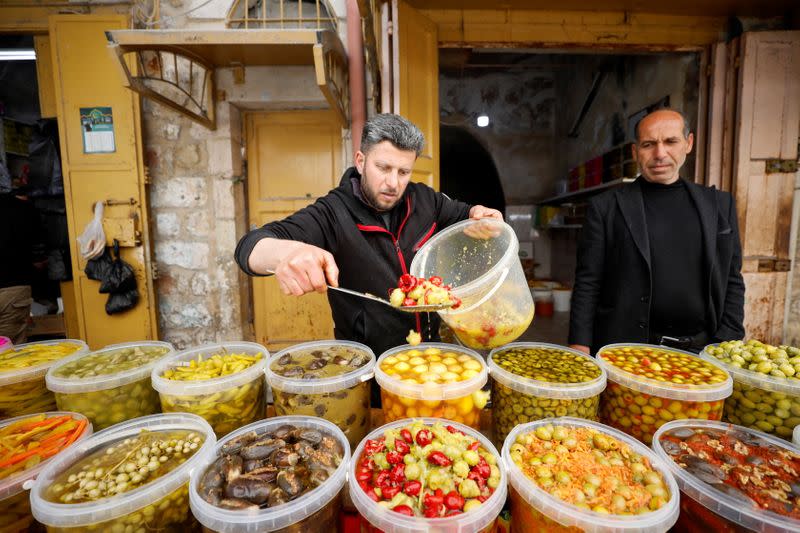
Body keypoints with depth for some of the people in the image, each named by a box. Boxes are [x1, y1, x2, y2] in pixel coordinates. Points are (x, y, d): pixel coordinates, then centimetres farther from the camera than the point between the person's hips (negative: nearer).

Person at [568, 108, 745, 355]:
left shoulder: (720, 204, 7)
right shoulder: (605, 207, -5)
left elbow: (732, 281, 10)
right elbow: (587, 285, -8)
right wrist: (579, 349, -12)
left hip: (700, 351, 4)